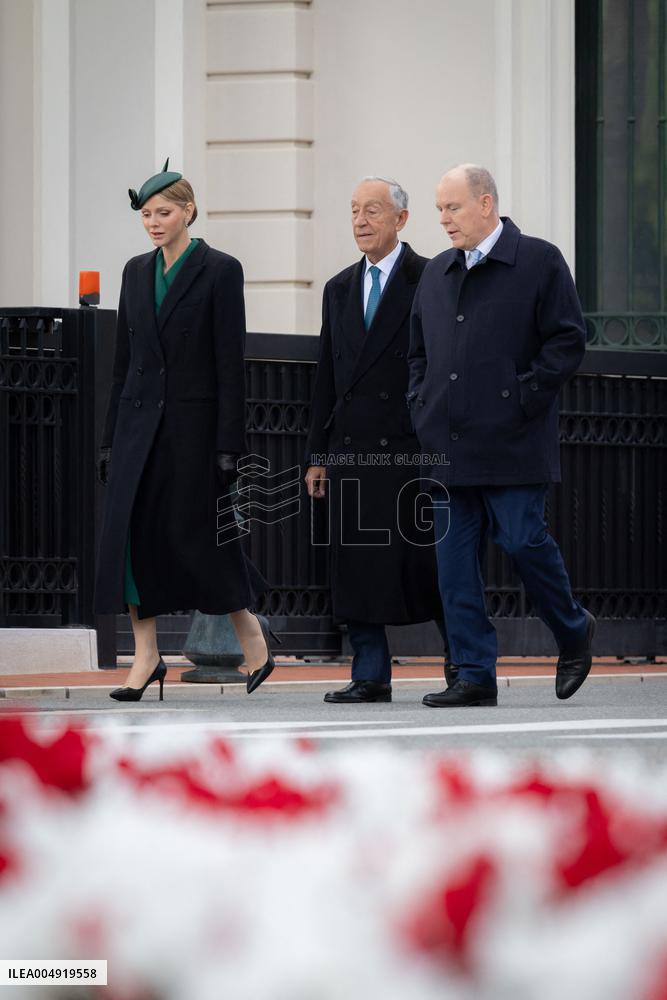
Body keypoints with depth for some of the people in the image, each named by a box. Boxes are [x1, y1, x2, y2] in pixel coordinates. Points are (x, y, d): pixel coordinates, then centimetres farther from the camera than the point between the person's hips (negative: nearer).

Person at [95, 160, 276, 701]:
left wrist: (229, 444, -12)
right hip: (139, 418, 5)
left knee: (199, 533, -2)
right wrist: (110, 438, 11)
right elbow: (124, 358, 14)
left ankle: (251, 629, 19)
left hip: (194, 420, -5)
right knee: (131, 531, -3)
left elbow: (231, 361, -8)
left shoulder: (219, 270, -5)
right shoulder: (137, 272, 11)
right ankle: (146, 657, 3)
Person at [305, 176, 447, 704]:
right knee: (356, 562, 3)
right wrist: (318, 453, 14)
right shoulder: (340, 289, 18)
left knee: (425, 560, -5)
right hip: (353, 448, 6)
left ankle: (465, 666, 5)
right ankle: (371, 675, 7)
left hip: (410, 445, -6)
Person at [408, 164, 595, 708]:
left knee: (523, 540, -7)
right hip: (448, 444, 6)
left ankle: (574, 631, 20)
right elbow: (419, 351, 24)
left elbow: (568, 339, -6)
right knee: (454, 560, 1)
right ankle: (474, 676, 4)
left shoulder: (540, 262, -2)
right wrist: (422, 408, 10)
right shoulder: (436, 274, 16)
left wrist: (525, 398, -12)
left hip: (511, 441, -6)